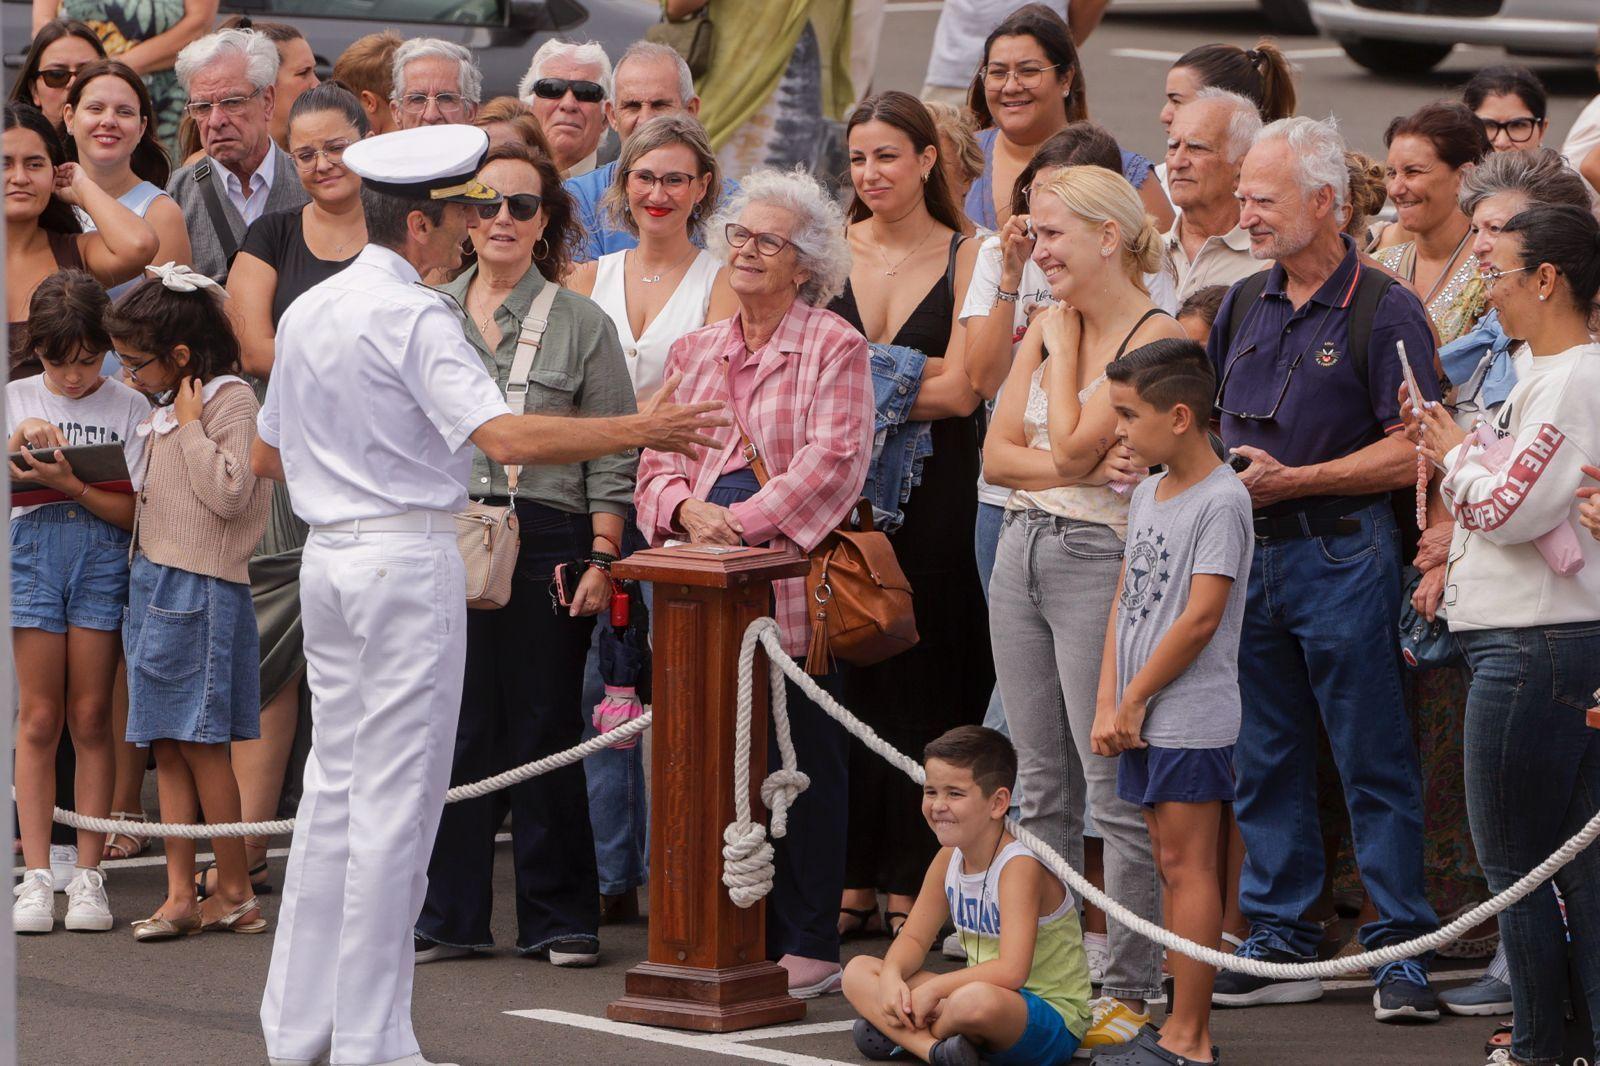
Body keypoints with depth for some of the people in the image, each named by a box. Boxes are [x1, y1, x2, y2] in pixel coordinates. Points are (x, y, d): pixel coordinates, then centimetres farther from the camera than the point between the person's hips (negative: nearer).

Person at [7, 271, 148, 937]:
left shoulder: (129, 407, 4)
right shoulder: (15, 400, 9)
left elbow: (134, 509, -4)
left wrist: (70, 484, -17)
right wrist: (17, 443, -13)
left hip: (104, 556, -1)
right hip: (32, 551, 1)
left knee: (90, 719, 0)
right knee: (38, 720, -2)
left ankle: (87, 875, 3)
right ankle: (36, 876, 0)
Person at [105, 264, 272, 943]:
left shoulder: (229, 399, -9)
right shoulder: (165, 407, 17)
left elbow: (229, 492, -19)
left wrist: (190, 424, -14)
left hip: (200, 586, -9)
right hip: (153, 579, 9)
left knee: (201, 741, -6)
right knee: (167, 746, 6)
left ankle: (234, 892, 1)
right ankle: (180, 896, 6)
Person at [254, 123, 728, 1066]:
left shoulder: (308, 311, 13)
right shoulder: (415, 317, -14)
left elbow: (267, 454, 22)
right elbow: (503, 436, -26)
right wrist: (639, 431, -22)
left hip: (330, 555, 9)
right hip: (410, 556, -9)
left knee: (335, 785, 13)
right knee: (397, 799, -5)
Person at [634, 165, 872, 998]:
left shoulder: (833, 349, -1)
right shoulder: (696, 351, 17)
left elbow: (830, 462, -11)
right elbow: (658, 458, 14)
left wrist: (745, 521, -17)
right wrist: (685, 509, -8)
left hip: (794, 591, -5)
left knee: (801, 758, -1)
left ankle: (810, 945, 5)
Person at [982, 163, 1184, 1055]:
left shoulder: (1154, 336, -12)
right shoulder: (1046, 327, 12)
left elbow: (1070, 447, -18)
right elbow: (998, 454, 7)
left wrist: (1064, 344, -4)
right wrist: (1085, 469, -10)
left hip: (1103, 557, -8)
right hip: (1023, 551, 8)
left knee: (1117, 793, -6)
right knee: (1044, 789, 11)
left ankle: (1130, 991, -2)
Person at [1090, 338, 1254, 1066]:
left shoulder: (1221, 501, -13)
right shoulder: (1147, 494, 13)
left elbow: (1200, 618, -18)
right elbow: (1125, 603, 12)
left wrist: (1134, 700, -12)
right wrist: (1108, 706, 2)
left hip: (1192, 719, -8)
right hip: (1142, 721, 8)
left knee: (1187, 867, -6)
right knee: (1171, 865, 11)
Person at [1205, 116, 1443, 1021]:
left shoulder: (1385, 311, -8)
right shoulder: (1244, 306, 13)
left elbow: (1412, 452, -13)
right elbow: (1209, 415, 24)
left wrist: (1292, 480, -16)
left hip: (1343, 554, -7)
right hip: (1246, 555, 7)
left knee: (1377, 762, -4)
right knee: (1264, 761, 10)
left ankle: (1402, 951, -1)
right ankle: (1280, 942, 17)